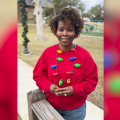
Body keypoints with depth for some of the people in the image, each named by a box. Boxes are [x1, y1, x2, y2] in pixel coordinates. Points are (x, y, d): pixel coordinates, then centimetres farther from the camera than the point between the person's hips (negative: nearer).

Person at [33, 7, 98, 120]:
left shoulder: (84, 54, -13)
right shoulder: (48, 52, -11)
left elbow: (92, 80, -7)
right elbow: (38, 75, -1)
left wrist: (75, 89, -22)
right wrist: (48, 86, -19)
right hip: (51, 106, 1)